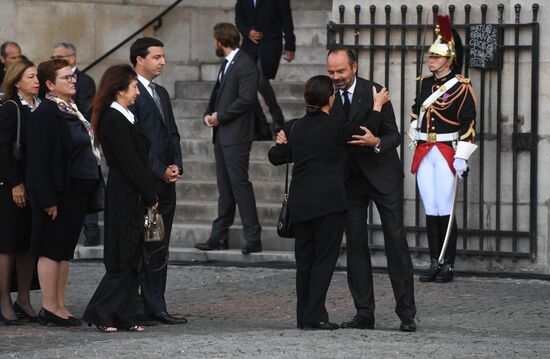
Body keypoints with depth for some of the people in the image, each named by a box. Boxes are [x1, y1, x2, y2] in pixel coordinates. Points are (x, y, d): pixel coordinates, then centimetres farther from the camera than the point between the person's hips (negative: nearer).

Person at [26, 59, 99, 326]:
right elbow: (38, 160, -18)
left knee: (65, 250, 12)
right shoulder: (45, 114, -14)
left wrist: (91, 188, 17)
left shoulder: (73, 111, 15)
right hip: (58, 192, -9)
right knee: (52, 250, -4)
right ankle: (49, 307, 0)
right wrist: (48, 200, -22)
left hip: (77, 191, 9)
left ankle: (59, 306, 16)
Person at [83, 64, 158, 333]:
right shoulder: (114, 120, -16)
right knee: (124, 260, -6)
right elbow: (129, 162, -18)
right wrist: (150, 196, -13)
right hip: (125, 196, -10)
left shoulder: (122, 117, 14)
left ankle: (125, 317, 13)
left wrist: (149, 194, 11)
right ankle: (99, 313, -1)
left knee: (129, 260, 10)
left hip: (131, 197, 10)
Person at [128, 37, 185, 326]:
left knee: (159, 248, 9)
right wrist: (160, 171, -13)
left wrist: (176, 166, 3)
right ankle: (136, 309, -3)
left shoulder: (161, 93, 19)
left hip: (165, 182, 9)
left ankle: (155, 307, 12)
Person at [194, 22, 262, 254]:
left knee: (239, 184, -10)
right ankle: (219, 237, 14)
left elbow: (246, 98, -21)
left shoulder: (245, 65, -13)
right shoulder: (227, 64, 17)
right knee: (225, 187, 11)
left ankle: (253, 239, -9)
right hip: (222, 135, 10)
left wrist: (220, 117, -14)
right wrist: (208, 115, 5)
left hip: (236, 136, -10)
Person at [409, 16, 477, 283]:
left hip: (446, 152, -6)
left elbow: (469, 123, -11)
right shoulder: (425, 83, 11)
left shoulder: (461, 87, -8)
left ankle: (448, 266, -1)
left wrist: (461, 157, -16)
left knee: (444, 211, -6)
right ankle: (434, 264, 10)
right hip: (424, 153, 6)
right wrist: (416, 134, 23)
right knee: (430, 211, 6)